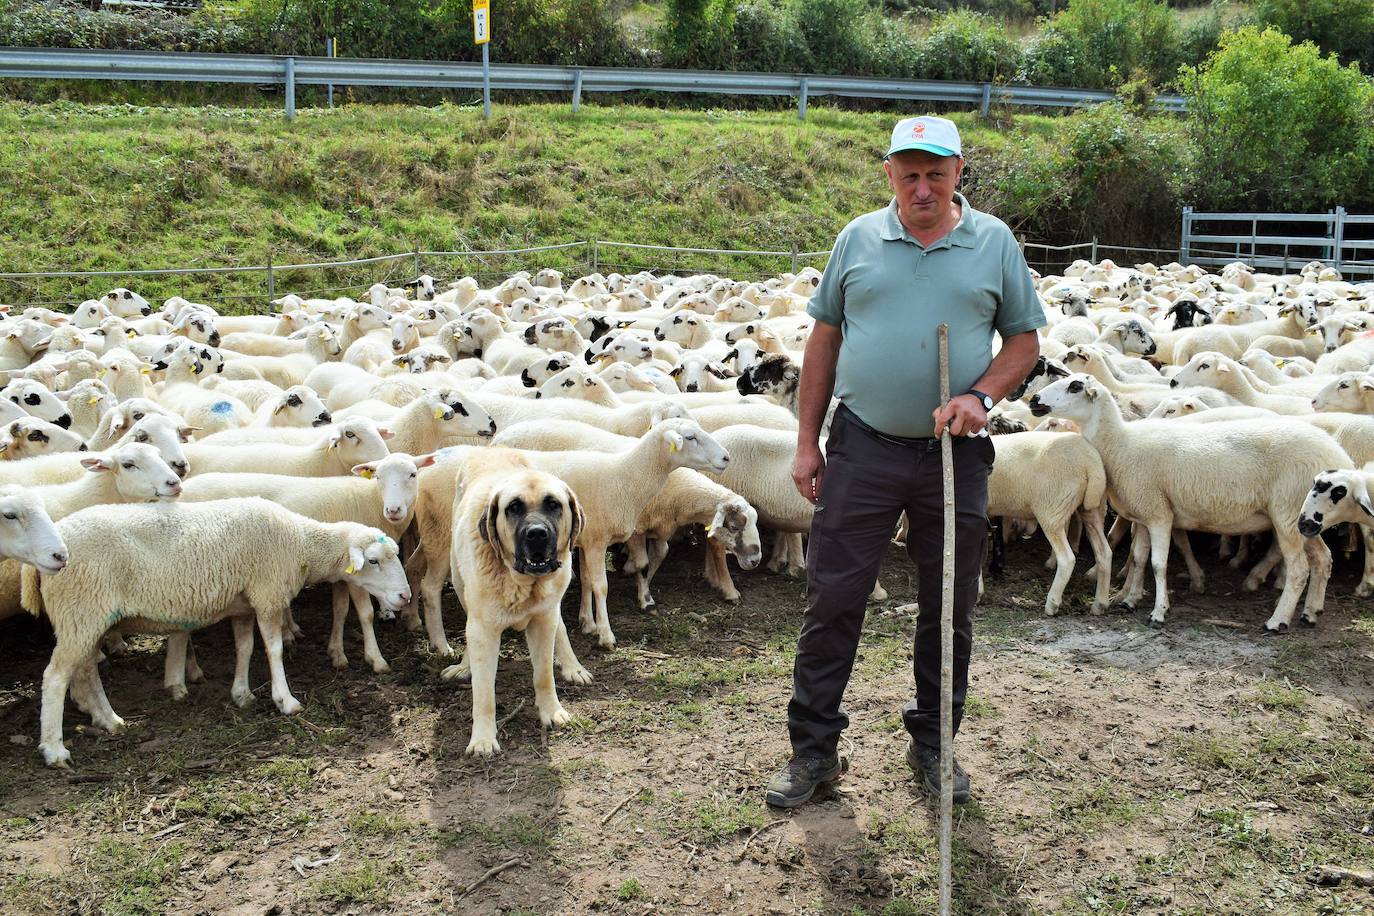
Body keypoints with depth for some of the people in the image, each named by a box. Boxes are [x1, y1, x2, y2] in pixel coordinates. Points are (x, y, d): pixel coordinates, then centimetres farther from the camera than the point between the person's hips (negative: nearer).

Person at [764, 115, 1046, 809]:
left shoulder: (995, 243, 3)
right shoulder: (858, 239, 4)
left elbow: (1025, 339, 7)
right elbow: (825, 340, 7)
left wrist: (981, 396, -12)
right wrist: (806, 441, 4)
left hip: (955, 456, 1)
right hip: (862, 447, 0)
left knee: (948, 609, 10)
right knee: (832, 600, 1)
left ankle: (933, 745, 28)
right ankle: (813, 750, 14)